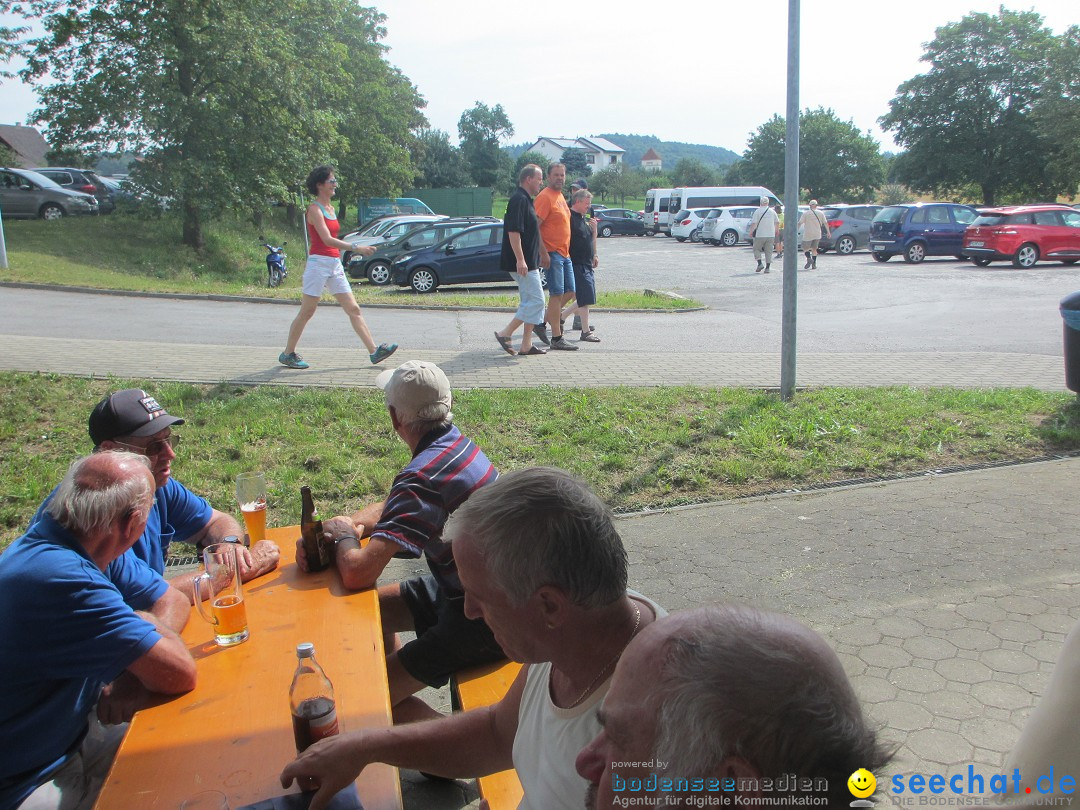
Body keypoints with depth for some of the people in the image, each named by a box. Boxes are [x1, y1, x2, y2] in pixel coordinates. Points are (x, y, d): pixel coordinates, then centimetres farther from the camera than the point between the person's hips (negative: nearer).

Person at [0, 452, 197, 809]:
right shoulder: (62, 579, -32)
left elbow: (173, 600, 4)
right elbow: (178, 673, -30)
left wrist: (137, 674, -13)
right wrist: (145, 621, -10)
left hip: (77, 725, 8)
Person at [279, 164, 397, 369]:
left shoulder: (331, 208, 15)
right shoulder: (314, 209, -11)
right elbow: (327, 240, -23)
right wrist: (356, 248, -29)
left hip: (335, 264, 8)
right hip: (318, 263, -8)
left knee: (354, 309, 1)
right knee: (306, 312, 0)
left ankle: (374, 352, -1)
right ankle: (287, 354, 12)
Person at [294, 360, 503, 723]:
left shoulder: (423, 476, -29)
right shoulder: (455, 442, 1)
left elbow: (357, 572, -33)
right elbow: (394, 507, 16)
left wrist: (345, 535, -9)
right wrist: (348, 524, -4)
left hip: (483, 618, -10)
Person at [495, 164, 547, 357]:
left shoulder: (525, 199, 18)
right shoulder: (519, 199, -15)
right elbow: (513, 231, -22)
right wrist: (520, 259, -25)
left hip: (527, 262, 11)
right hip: (523, 263, -11)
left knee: (529, 301, 12)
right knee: (536, 301, -9)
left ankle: (526, 345, 14)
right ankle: (505, 333, -3)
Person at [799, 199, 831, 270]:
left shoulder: (806, 213, -4)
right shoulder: (820, 213, 5)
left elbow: (800, 223, -7)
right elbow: (825, 223, 9)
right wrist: (828, 232, 17)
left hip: (808, 235, -4)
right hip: (817, 235, 4)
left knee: (805, 248, 7)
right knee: (814, 249, 14)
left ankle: (809, 259, -20)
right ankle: (814, 264, 10)